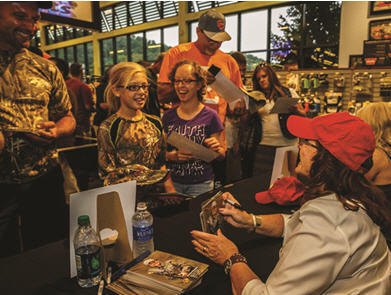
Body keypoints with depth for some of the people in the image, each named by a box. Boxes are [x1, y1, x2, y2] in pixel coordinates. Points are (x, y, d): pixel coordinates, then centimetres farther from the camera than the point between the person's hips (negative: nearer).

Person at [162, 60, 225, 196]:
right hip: (173, 182, 2)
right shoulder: (168, 116, 2)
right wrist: (173, 155, -12)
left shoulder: (210, 116, -5)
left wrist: (216, 148, -19)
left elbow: (222, 155, 2)